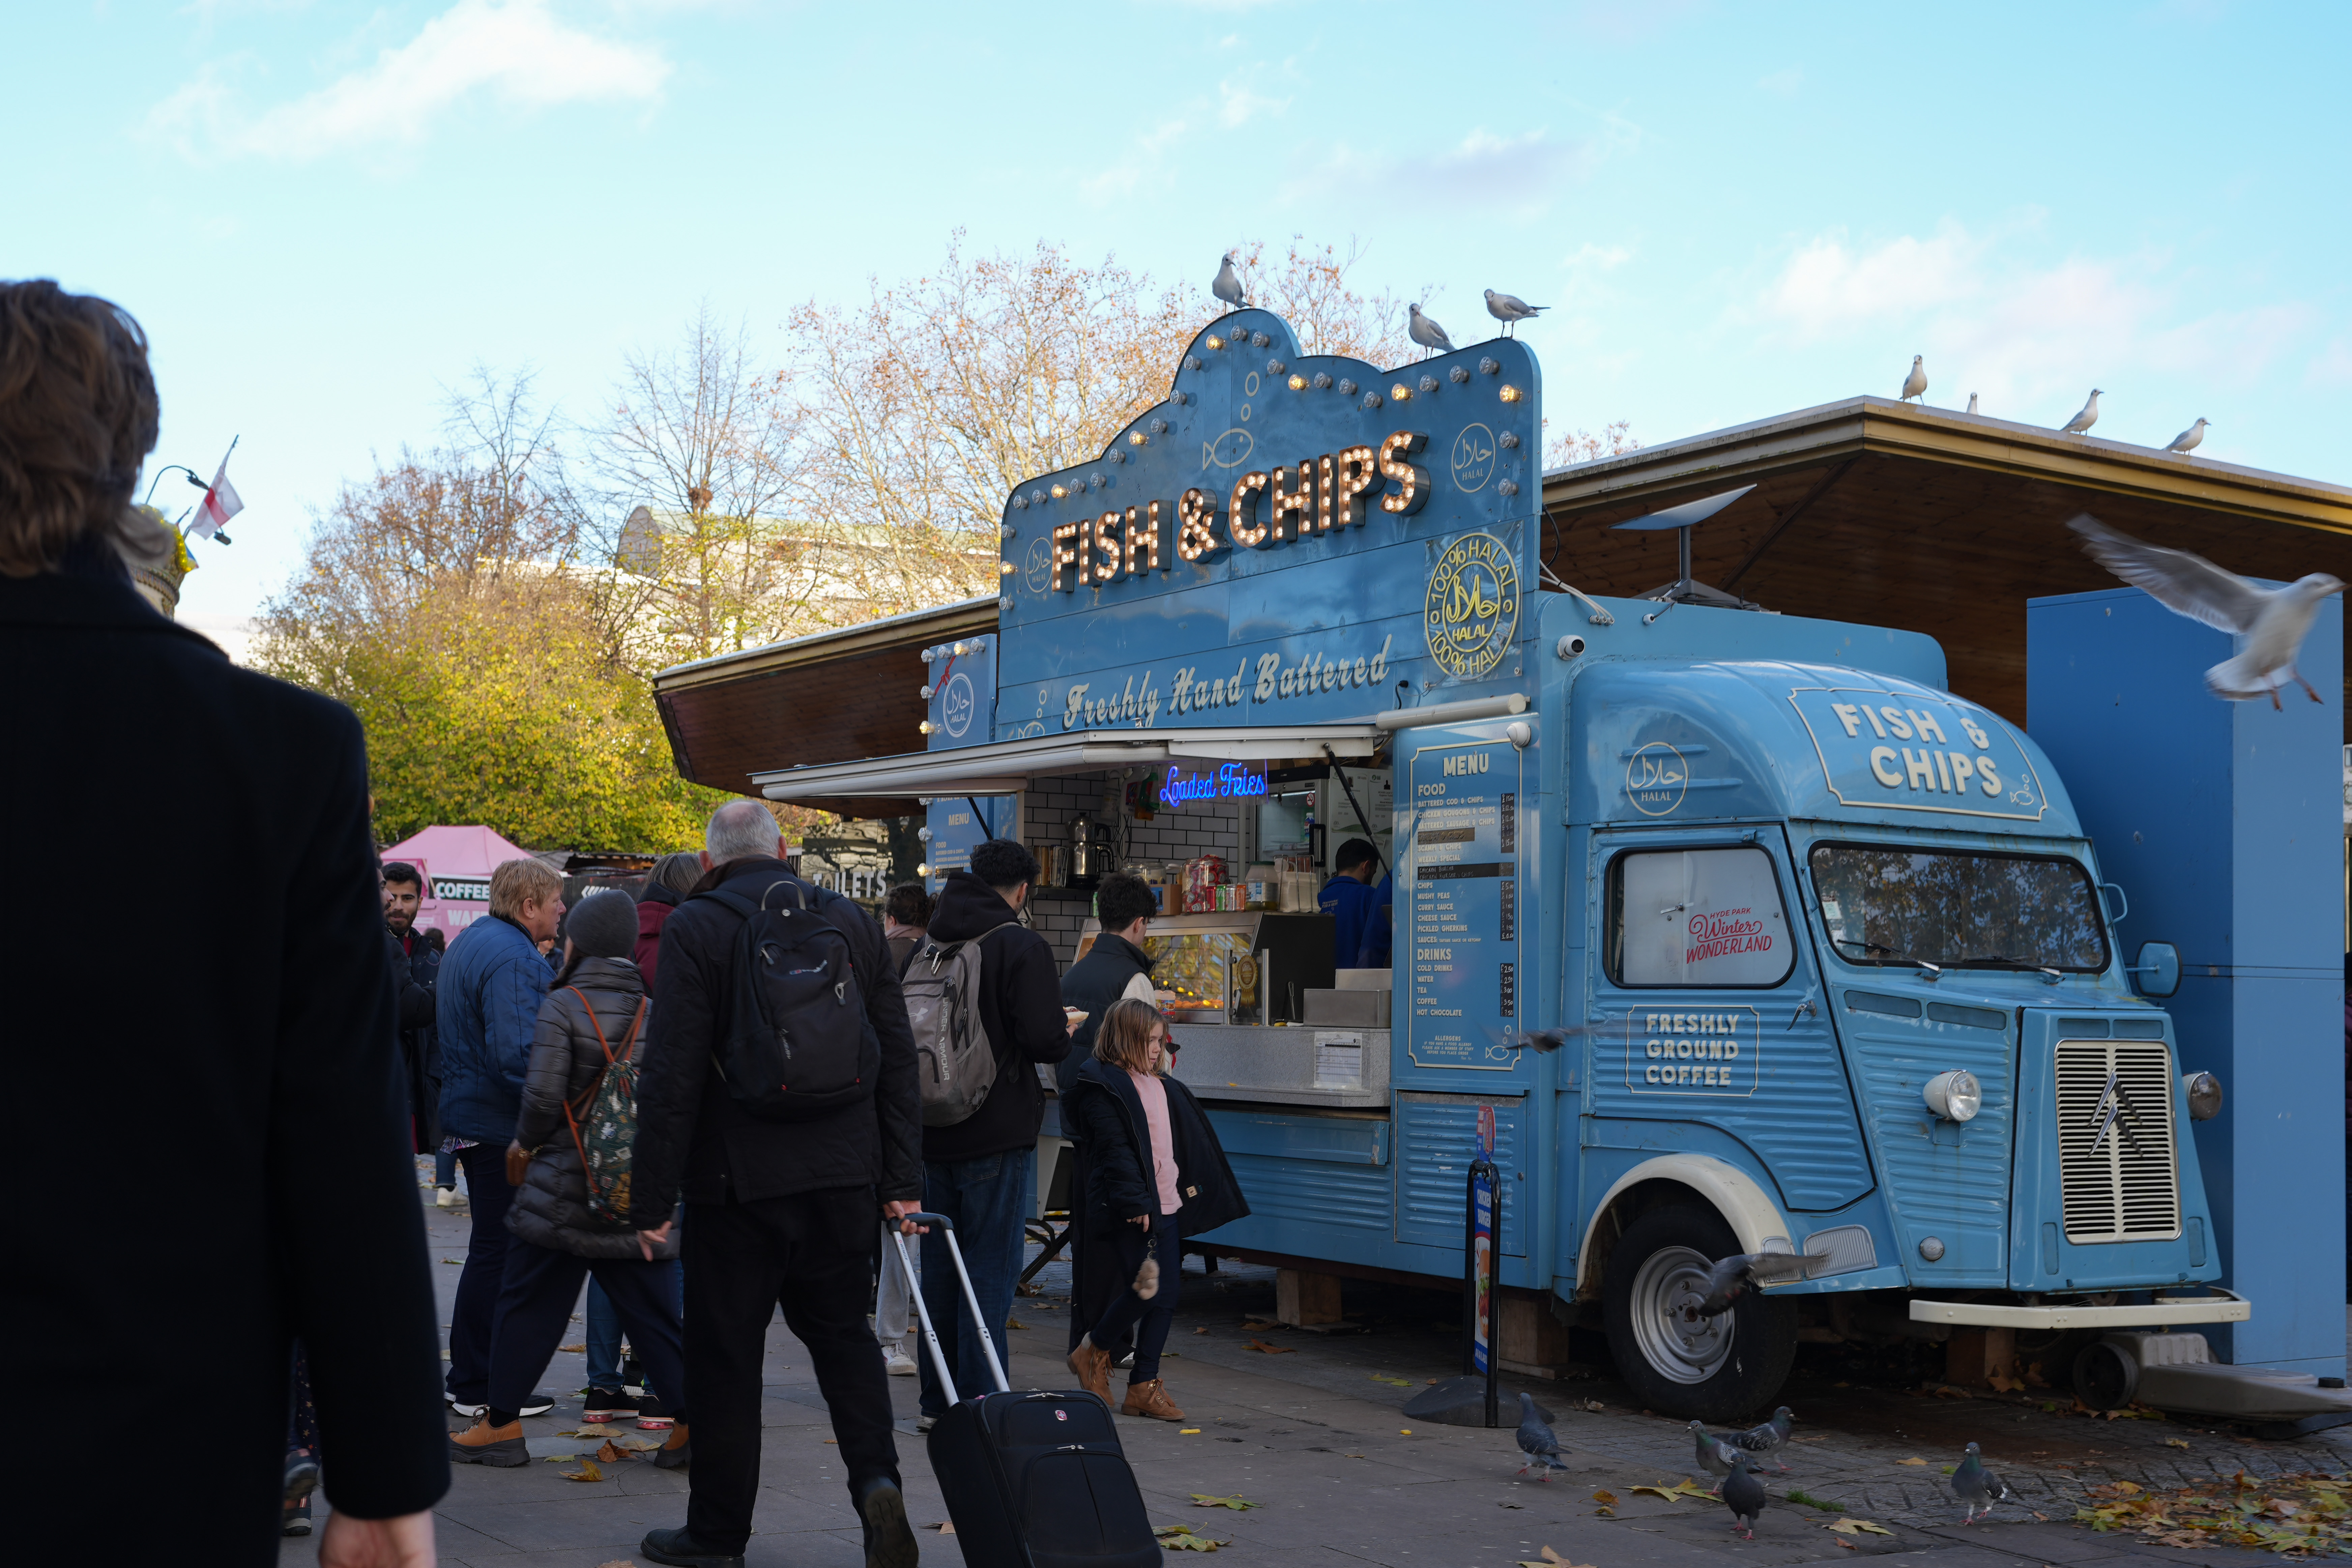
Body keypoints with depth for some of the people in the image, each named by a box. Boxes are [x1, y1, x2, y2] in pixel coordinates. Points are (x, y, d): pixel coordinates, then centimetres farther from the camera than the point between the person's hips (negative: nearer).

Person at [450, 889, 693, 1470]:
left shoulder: (563, 1006, -10)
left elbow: (543, 1094, -16)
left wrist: (525, 1142, 3)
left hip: (564, 1185, -4)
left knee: (527, 1306, 9)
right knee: (653, 1313, 9)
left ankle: (502, 1425, 16)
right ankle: (694, 1418, 7)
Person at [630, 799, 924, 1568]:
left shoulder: (695, 927, -7)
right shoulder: (853, 921, 7)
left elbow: (671, 1076, -11)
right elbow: (897, 1058, 8)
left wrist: (652, 1196, -6)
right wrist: (902, 1179, 11)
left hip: (738, 1179, -4)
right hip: (844, 1176, 4)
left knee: (724, 1355, 7)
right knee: (844, 1333, 15)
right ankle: (877, 1480, -5)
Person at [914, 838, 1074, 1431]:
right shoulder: (1022, 947, -12)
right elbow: (1046, 1040, -20)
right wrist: (1065, 1037, 2)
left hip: (934, 1134, 6)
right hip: (998, 1134, -6)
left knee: (940, 1265, 14)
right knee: (990, 1270, 0)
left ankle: (936, 1401, 21)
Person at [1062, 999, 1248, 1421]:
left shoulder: (1162, 1085, 17)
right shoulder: (1102, 1087, -9)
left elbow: (1187, 1143, 24)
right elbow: (1115, 1150, -16)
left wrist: (1189, 1189, 20)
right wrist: (1135, 1202, -20)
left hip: (1166, 1207, 8)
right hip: (1130, 1212, -8)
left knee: (1166, 1296, 5)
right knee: (1148, 1289, -13)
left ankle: (1144, 1386, 12)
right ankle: (1092, 1351, 11)